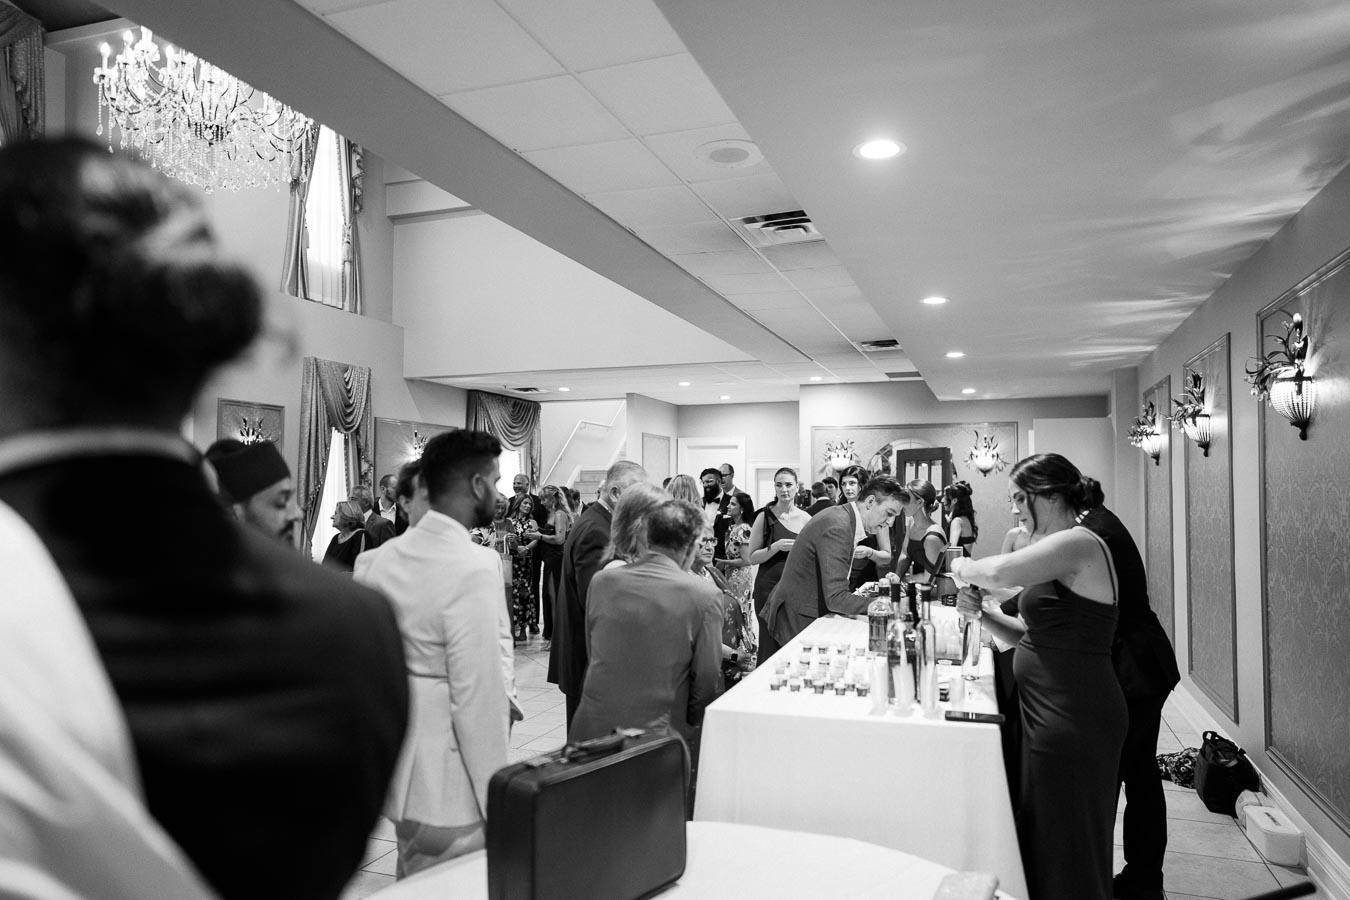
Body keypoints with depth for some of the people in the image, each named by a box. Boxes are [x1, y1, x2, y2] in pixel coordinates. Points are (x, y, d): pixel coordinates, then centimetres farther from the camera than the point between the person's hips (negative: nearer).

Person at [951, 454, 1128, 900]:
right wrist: (983, 613, 0)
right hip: (1052, 711, 9)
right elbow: (1033, 635, 16)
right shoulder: (1061, 550, 14)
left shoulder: (1079, 543, -16)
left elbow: (999, 572, -32)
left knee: (1068, 848, 4)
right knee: (1041, 838, 19)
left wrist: (965, 568, -12)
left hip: (1074, 720, -9)